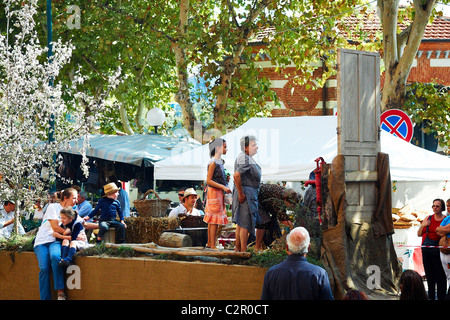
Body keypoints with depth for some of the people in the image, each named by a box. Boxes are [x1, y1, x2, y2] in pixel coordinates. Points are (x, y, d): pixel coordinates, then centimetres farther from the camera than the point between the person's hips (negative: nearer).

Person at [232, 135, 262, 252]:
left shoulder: (248, 158, 15)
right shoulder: (244, 159, -19)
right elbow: (236, 175, -30)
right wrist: (240, 193, -25)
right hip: (246, 193, -11)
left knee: (241, 222, 16)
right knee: (245, 223, -7)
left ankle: (238, 248, 25)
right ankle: (244, 251, -4)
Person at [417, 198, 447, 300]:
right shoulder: (428, 218, 9)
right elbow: (419, 234, 13)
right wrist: (423, 226, -5)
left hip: (438, 250, -5)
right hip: (426, 249, 5)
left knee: (440, 275, -5)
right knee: (429, 274, 11)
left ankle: (441, 297, 2)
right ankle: (431, 297, 21)